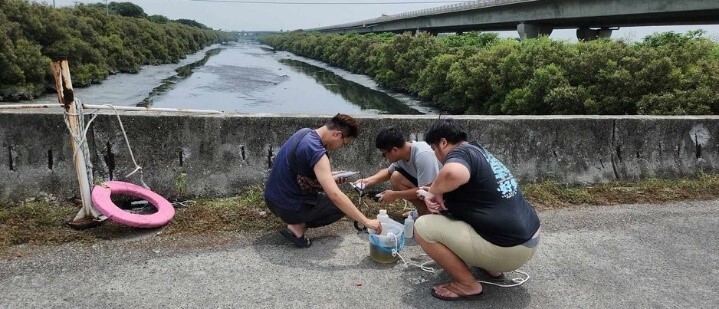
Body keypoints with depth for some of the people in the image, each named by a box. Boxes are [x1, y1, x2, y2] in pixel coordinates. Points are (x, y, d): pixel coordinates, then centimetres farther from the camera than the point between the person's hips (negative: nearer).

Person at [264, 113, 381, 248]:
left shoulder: (305, 132, 2)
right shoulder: (316, 151, -26)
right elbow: (335, 196, -32)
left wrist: (329, 178, 7)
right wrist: (367, 222, -29)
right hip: (288, 208, -8)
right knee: (341, 205, 7)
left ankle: (297, 222, 13)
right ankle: (298, 227, -3)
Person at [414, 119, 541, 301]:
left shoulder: (460, 153, -12)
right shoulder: (477, 151, 16)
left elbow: (454, 174, -38)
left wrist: (434, 191, -18)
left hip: (508, 249, -10)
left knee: (423, 227, -10)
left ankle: (468, 285, 1)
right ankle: (492, 267, 22)